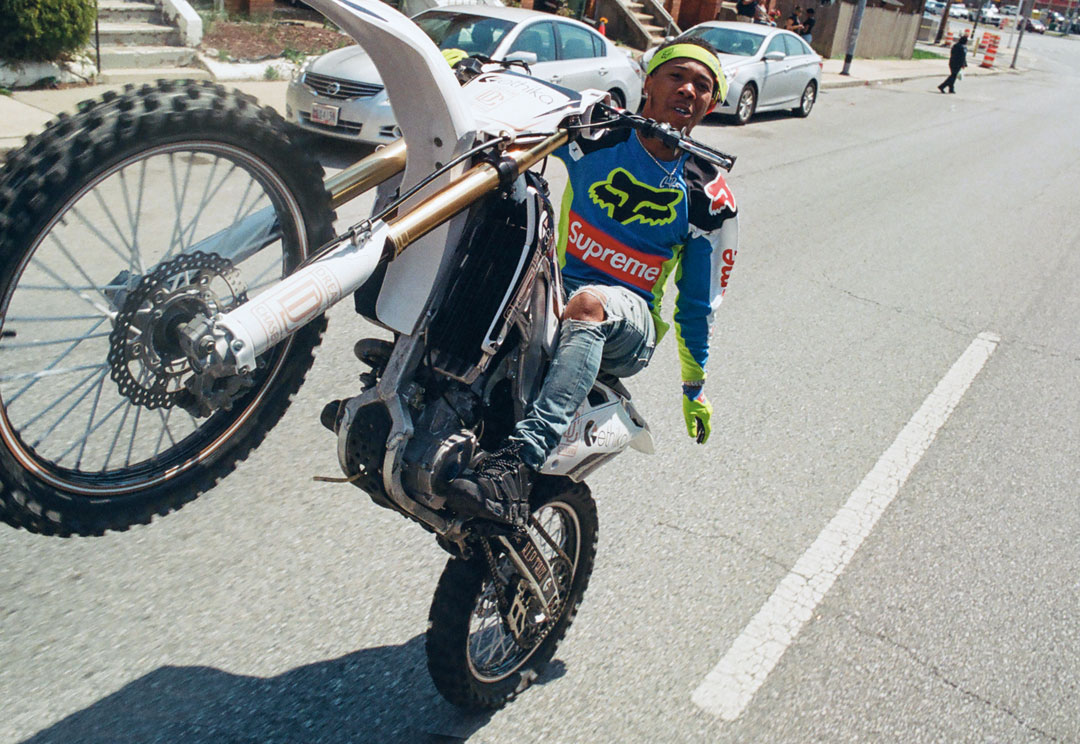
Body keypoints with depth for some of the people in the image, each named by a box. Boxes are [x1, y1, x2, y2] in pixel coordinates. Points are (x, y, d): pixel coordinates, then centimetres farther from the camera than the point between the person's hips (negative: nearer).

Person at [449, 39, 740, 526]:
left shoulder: (708, 197, 2)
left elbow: (698, 299, 9)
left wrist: (694, 389, 13)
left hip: (630, 324, -2)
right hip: (554, 299, 2)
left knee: (589, 304, -39)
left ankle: (519, 463, -52)